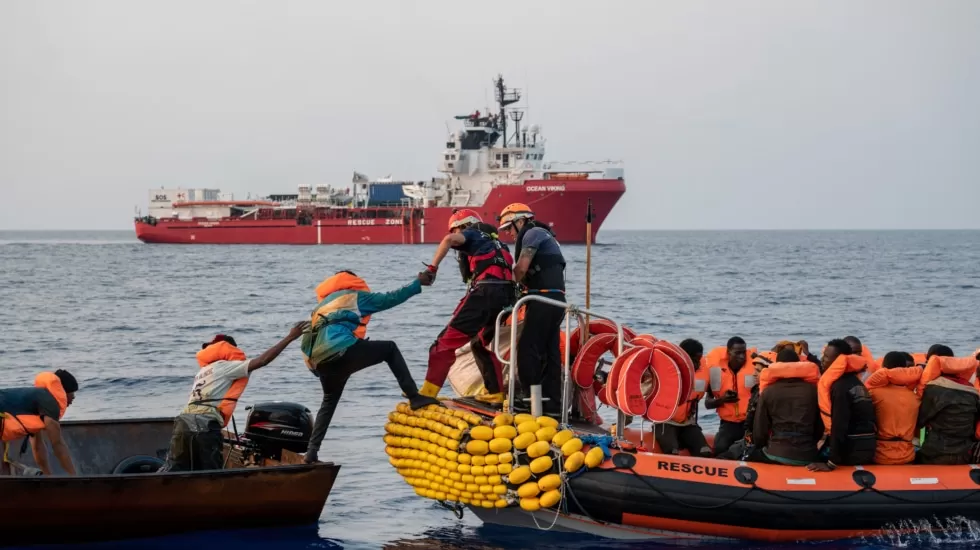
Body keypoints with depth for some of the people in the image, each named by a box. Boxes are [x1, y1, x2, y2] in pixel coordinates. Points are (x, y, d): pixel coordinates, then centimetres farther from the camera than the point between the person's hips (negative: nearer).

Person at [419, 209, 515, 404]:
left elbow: (449, 239, -11)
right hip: (506, 296, 7)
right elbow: (513, 272, 29)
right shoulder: (497, 242, 33)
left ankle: (427, 392, -10)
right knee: (482, 343, 27)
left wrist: (432, 267, -11)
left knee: (448, 341, -4)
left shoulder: (472, 235, 11)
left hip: (484, 292, -7)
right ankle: (496, 393, 20)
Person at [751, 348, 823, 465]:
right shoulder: (813, 390, 5)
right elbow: (820, 428, 10)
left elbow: (759, 431, 1)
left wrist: (764, 448, 20)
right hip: (807, 456, 2)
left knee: (750, 459, 25)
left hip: (777, 455, -2)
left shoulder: (768, 391, 1)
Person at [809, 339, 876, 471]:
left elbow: (839, 426, -22)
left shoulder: (840, 386, -16)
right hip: (866, 448, 9)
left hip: (850, 451, -9)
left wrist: (831, 463, -22)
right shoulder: (855, 381, 12)